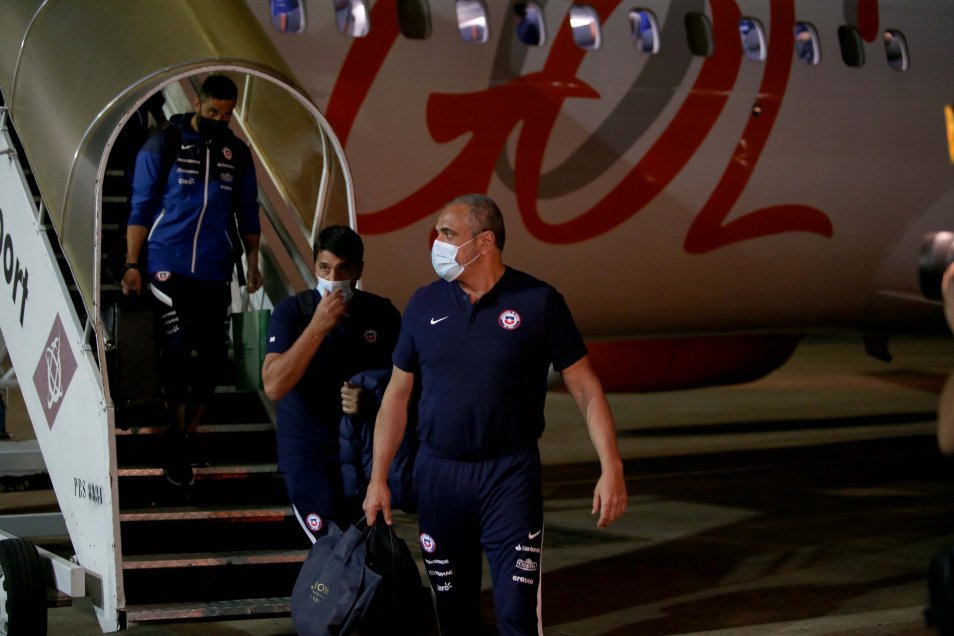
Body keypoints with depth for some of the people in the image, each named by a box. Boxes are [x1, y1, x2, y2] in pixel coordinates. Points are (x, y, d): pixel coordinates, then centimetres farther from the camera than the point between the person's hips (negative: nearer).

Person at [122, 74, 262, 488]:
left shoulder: (238, 153, 11)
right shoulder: (163, 145, 1)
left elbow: (247, 212, 16)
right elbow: (141, 208, 1)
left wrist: (252, 262, 9)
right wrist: (132, 265, -5)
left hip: (215, 272, 4)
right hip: (169, 267, -4)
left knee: (212, 356, 1)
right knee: (178, 350, -11)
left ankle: (184, 441, 15)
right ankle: (178, 444, 4)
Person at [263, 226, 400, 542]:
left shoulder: (381, 313, -2)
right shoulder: (291, 311, -8)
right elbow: (273, 386, -20)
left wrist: (371, 400, -14)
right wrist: (318, 326, -24)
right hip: (309, 455, -3)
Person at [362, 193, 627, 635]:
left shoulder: (538, 302, -5)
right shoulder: (423, 305, 4)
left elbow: (585, 389, -3)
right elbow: (397, 395, 10)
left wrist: (611, 469, -11)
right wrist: (378, 478, 7)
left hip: (510, 475, -3)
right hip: (438, 474, 3)